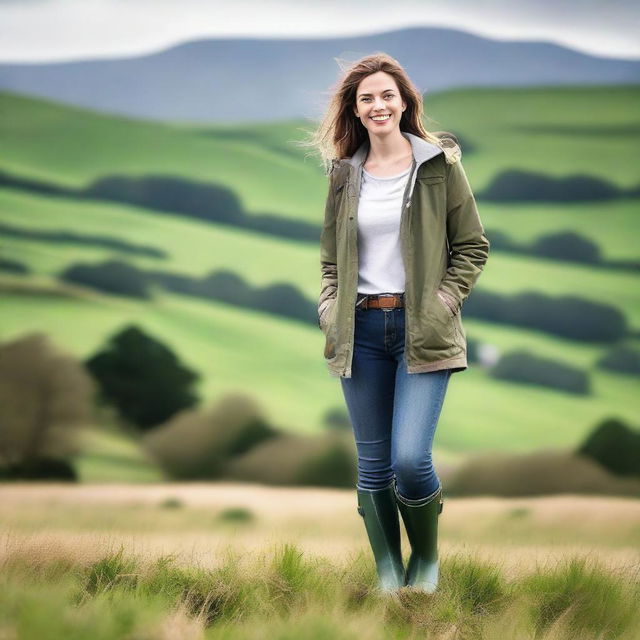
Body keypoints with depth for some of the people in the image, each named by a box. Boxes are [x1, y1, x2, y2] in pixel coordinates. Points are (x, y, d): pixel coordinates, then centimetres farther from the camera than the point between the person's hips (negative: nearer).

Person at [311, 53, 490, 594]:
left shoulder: (440, 164, 0)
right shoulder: (345, 174, 10)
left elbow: (472, 245, 2)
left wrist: (443, 303, -8)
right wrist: (330, 306, 3)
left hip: (421, 329, -4)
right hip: (360, 329, 4)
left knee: (410, 458, -15)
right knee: (373, 464, 5)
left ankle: (427, 559, 10)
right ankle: (387, 575, 15)